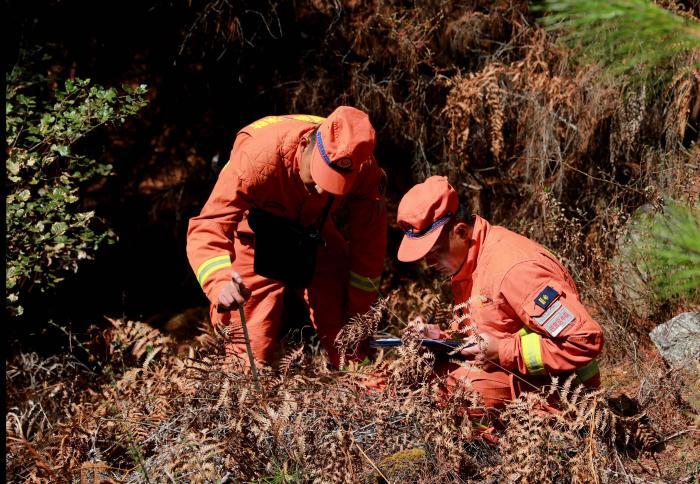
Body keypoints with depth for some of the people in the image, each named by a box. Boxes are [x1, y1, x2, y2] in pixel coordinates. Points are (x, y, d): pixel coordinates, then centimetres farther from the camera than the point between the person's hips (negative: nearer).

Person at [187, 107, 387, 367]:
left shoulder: (364, 168, -27)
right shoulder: (257, 154, -39)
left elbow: (368, 244, -12)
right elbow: (207, 228, -41)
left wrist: (358, 314, -10)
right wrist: (221, 285, -60)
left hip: (316, 239, 3)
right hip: (257, 244, -3)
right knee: (254, 355, -9)